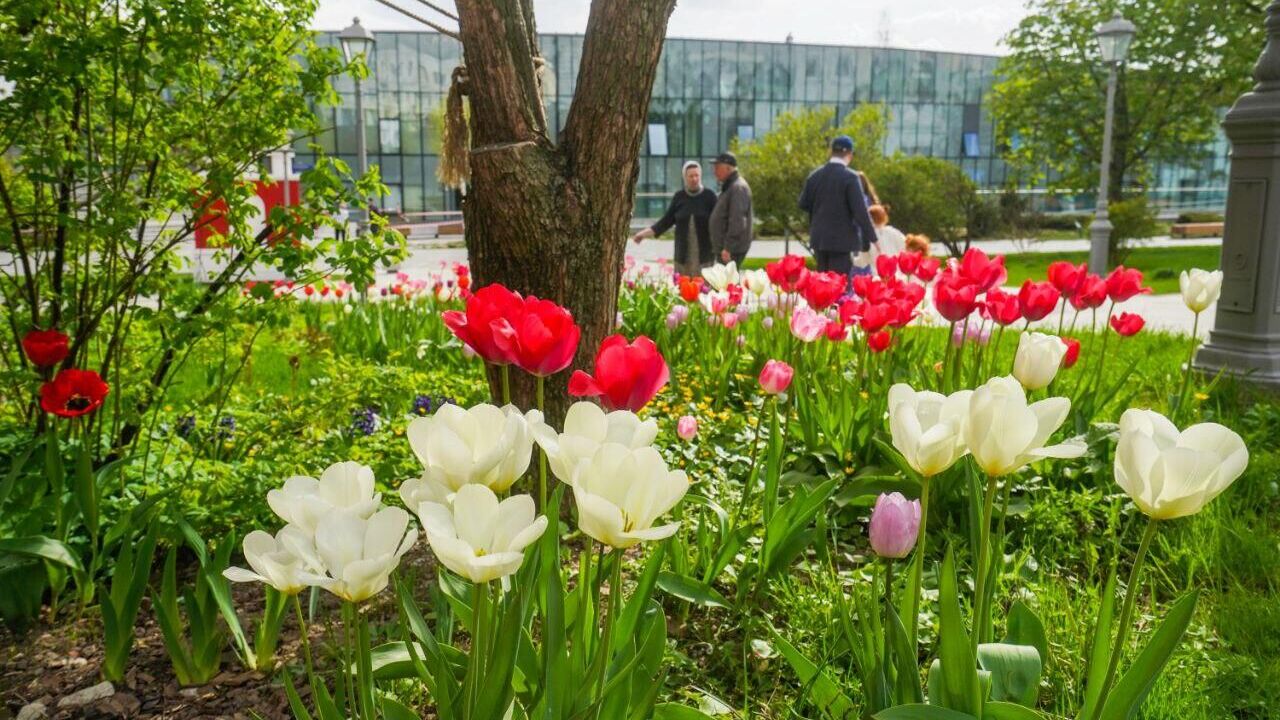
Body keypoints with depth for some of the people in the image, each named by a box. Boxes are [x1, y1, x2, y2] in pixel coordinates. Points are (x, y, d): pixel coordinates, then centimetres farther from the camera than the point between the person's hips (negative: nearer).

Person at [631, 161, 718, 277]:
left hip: (704, 253, -2)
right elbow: (667, 220, 10)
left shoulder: (709, 195, 0)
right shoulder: (679, 196, 6)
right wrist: (645, 233, 3)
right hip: (683, 253, 2)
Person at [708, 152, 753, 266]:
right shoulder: (728, 187, 18)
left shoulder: (738, 188, -15)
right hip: (722, 248, 10)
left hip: (732, 250, -10)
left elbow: (737, 222, -22)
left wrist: (728, 248, -24)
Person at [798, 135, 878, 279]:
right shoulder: (850, 177, -13)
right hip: (842, 240, -5)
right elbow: (860, 210, -16)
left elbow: (804, 204, 10)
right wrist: (871, 238, -11)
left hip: (820, 238, 6)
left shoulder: (814, 176, 4)